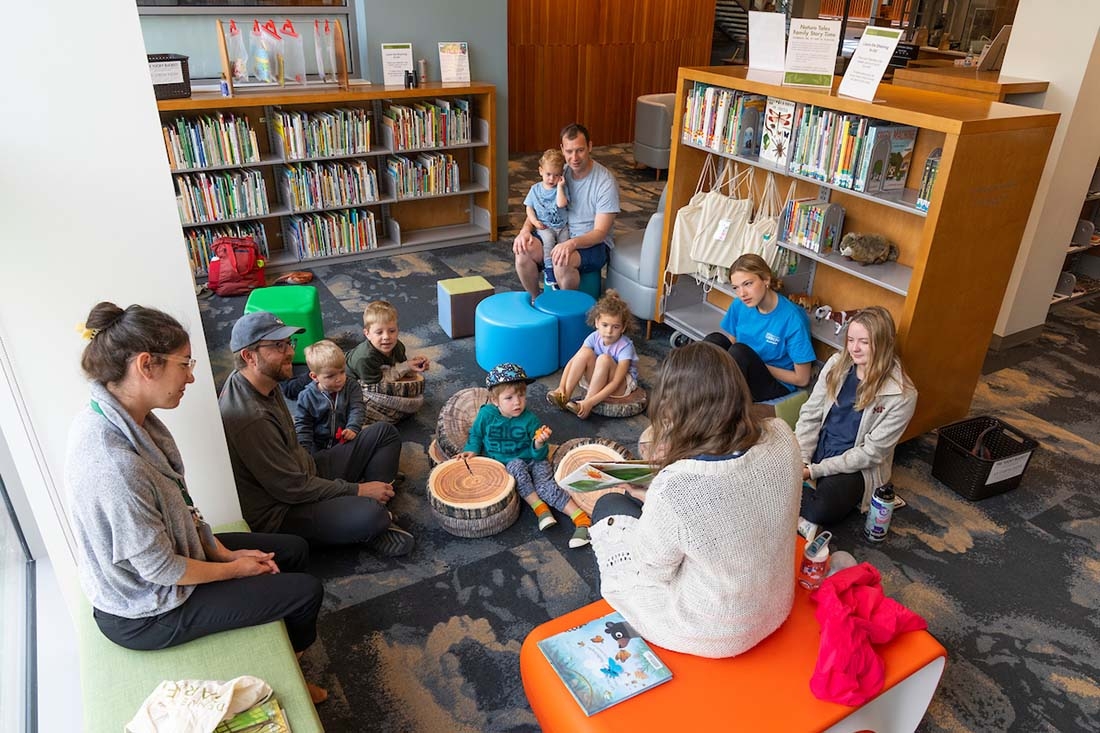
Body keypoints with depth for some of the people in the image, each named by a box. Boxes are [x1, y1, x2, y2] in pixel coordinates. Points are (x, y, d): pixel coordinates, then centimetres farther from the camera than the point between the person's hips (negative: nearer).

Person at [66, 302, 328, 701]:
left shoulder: (114, 415, -9)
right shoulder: (116, 466, -38)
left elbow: (177, 504, 2)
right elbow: (161, 570, -26)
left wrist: (224, 551, 0)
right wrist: (234, 568, -10)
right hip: (146, 614, -9)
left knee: (295, 549, 14)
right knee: (306, 590, -1)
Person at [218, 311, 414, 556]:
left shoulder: (264, 383, 1)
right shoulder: (250, 418, -30)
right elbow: (292, 489, -24)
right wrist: (358, 490, -15)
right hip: (280, 511, -10)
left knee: (384, 433, 7)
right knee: (369, 514, -35)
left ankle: (378, 524, -4)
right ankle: (374, 528, 2)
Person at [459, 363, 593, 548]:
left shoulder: (530, 420, -10)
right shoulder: (486, 414, -8)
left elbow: (539, 455, -8)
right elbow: (475, 435, 14)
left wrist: (539, 444, -28)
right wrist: (472, 450, -3)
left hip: (533, 461, -1)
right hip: (503, 464, 1)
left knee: (544, 485, -28)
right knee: (516, 467, -34)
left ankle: (581, 519, -28)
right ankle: (540, 508, -25)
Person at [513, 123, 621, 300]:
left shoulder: (606, 182, -15)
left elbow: (600, 232, -18)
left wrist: (572, 243, -37)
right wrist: (526, 229, -16)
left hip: (593, 244, -5)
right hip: (559, 237, 5)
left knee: (562, 261, -37)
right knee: (522, 250, -22)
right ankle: (535, 300, 1)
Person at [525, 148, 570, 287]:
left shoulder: (562, 188, 2)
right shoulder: (535, 189, 7)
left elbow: (561, 203, -17)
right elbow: (529, 207, 10)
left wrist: (559, 186, -14)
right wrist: (534, 221, -6)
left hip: (562, 225, 1)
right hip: (544, 226, -1)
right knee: (548, 239, -29)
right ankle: (549, 269, -27)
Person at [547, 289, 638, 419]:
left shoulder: (625, 346, -26)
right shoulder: (594, 337, -13)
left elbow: (615, 383, -31)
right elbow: (573, 361, -15)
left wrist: (590, 402, -39)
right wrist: (561, 386, -29)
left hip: (622, 386, -4)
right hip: (596, 381, 5)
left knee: (604, 359, -33)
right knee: (586, 352, -23)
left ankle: (587, 402, -30)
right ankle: (565, 395, -23)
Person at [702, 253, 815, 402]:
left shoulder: (793, 319, -21)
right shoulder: (739, 305, -5)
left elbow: (802, 379, -14)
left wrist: (759, 366, -13)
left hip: (778, 385, -5)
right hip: (745, 376, 5)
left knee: (739, 351, -31)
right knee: (713, 340, -21)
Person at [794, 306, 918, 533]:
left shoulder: (902, 395, -16)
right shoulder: (837, 364, -4)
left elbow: (871, 453, -15)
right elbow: (810, 415, 0)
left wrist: (815, 470, -19)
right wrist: (802, 460, -14)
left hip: (856, 466, -3)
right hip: (819, 448, 3)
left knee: (823, 509, -32)